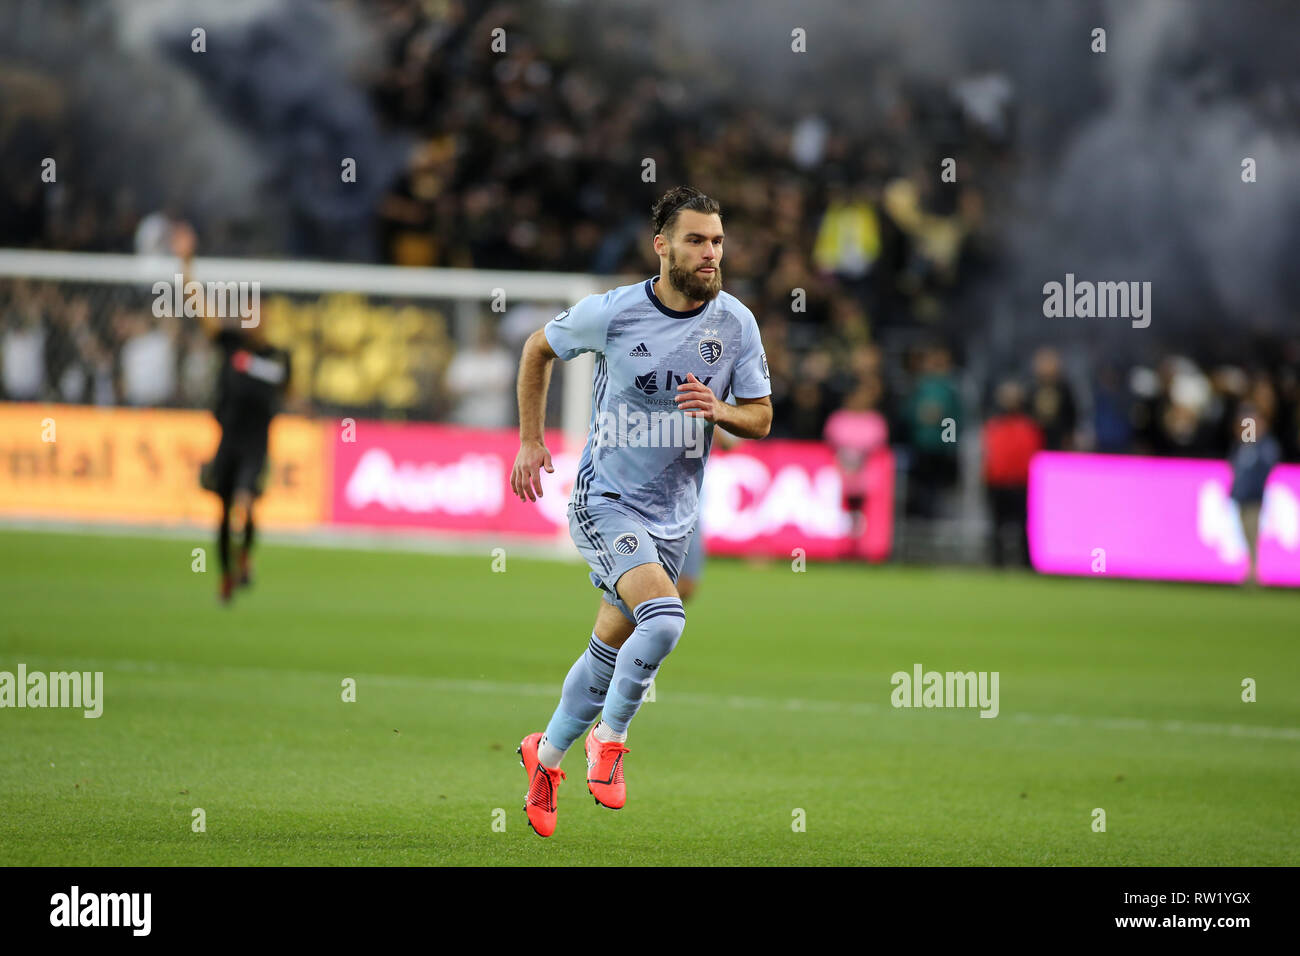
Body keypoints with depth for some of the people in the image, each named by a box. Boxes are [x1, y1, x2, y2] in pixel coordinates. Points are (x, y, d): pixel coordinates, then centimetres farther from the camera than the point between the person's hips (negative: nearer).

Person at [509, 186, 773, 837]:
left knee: (611, 649, 12)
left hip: (673, 514, 4)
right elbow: (539, 349, 6)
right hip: (606, 499, -4)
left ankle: (546, 755, 35)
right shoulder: (613, 313, -12)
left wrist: (718, 411, -18)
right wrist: (530, 442, 5)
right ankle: (610, 738, -5)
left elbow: (761, 419, 4)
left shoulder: (736, 323, -3)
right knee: (664, 618, -26)